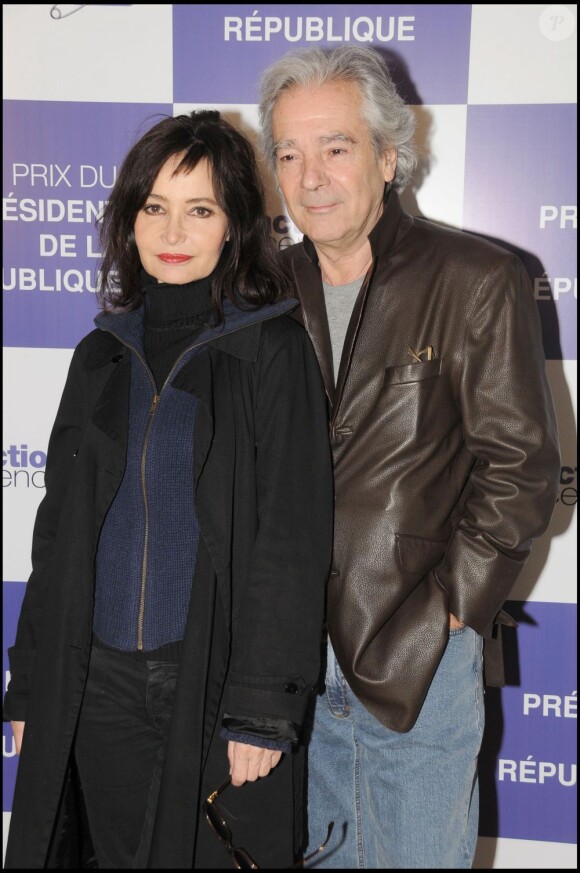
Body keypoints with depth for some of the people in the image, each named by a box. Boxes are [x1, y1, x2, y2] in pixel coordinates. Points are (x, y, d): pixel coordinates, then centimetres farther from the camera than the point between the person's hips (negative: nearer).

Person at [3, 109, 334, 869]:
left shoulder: (272, 349, -6)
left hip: (216, 681, -4)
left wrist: (263, 706, -13)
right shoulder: (103, 355, 8)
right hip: (98, 682, 4)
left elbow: (293, 539, -9)